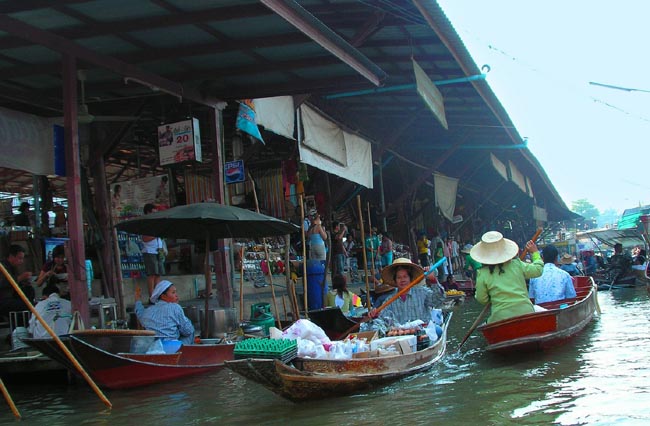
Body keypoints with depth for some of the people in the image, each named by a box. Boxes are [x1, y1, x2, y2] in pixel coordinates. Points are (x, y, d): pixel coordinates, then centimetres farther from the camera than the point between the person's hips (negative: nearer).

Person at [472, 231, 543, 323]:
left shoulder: (482, 274, -4)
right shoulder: (516, 265, 2)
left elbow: (482, 299, 3)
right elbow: (538, 270, 15)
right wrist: (535, 252, 31)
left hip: (502, 317, -3)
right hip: (525, 312, 3)